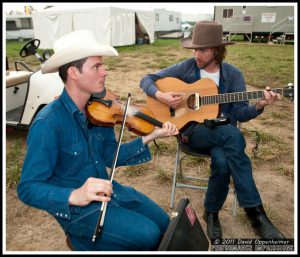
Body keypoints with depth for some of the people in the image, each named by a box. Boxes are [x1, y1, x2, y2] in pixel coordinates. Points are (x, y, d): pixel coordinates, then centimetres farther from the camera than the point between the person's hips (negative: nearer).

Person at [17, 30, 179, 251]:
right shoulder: (48, 124, -25)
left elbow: (111, 156, 4)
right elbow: (28, 188, -23)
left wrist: (148, 138, -7)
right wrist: (75, 196, -40)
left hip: (106, 190, 7)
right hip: (75, 207, -6)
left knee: (163, 223, 6)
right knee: (148, 235, -16)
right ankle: (83, 240, 8)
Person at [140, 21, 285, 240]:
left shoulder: (233, 74, 4)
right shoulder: (186, 68, 0)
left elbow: (240, 114, 0)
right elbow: (147, 80, 3)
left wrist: (258, 106, -19)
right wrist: (160, 95, -16)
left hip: (224, 131, 2)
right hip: (192, 128, -2)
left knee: (223, 161, -35)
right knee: (233, 136, -34)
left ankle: (211, 212, -7)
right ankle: (256, 212, -24)